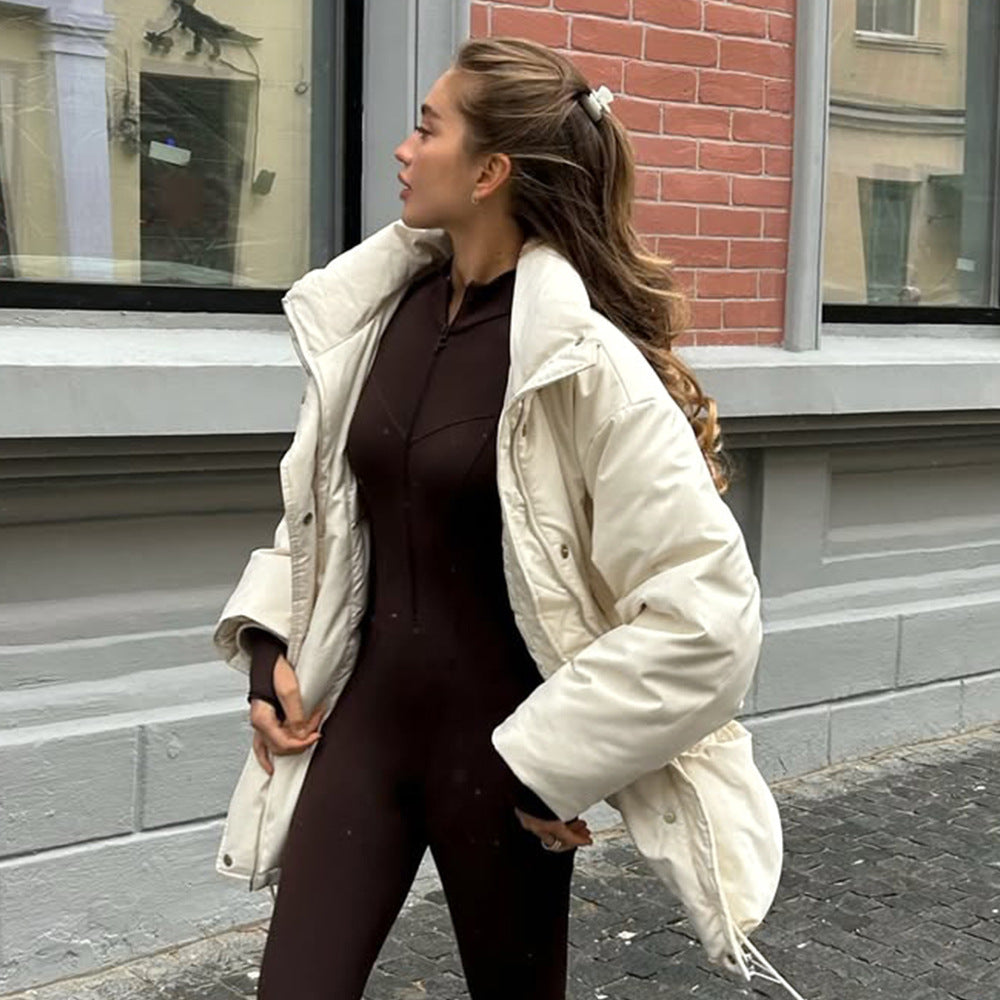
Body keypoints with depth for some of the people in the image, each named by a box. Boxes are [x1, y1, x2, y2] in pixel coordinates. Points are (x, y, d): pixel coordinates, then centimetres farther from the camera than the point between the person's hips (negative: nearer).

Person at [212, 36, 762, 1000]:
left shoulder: (583, 358, -19)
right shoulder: (383, 310, 0)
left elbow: (706, 610, -22)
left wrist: (551, 758, -18)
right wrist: (268, 639, 4)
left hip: (495, 743, -5)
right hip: (363, 719, 5)